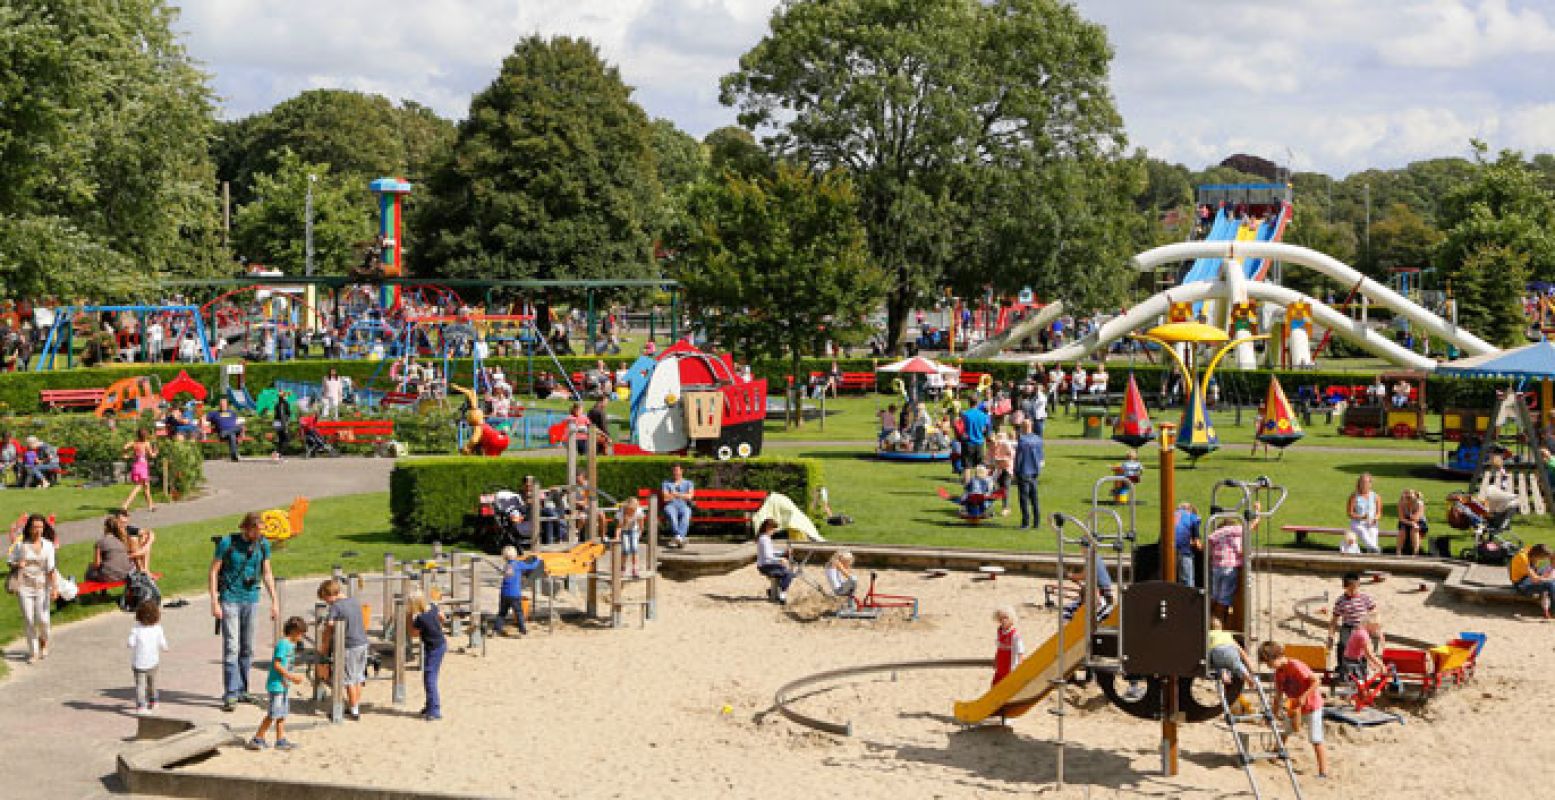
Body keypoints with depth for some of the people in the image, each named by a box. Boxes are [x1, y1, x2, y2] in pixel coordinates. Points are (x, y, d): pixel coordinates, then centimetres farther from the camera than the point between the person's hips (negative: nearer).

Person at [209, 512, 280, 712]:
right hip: (230, 599, -4)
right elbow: (213, 572, -6)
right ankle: (230, 695, -9)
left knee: (247, 648, 8)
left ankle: (241, 690, 20)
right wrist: (214, 603, -11)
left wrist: (275, 601, 9)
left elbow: (267, 573, 13)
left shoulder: (263, 544, 3)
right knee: (231, 647, -10)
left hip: (251, 599, 4)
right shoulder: (227, 543, -9)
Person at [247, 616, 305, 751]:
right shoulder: (283, 644, -17)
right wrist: (290, 676, -20)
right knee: (273, 714, -7)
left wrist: (294, 677, 13)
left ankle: (281, 740, 17)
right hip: (276, 684, -10)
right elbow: (276, 664, -21)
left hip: (284, 685, 10)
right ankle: (257, 739, 0)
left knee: (282, 714, 12)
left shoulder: (291, 645, 12)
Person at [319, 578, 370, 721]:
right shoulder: (356, 601, 8)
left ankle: (354, 711, 6)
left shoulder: (336, 606, -13)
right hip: (363, 643, 7)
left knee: (350, 680, 3)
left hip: (349, 646, -7)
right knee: (358, 678, 16)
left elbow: (329, 628, -15)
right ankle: (356, 706, 24)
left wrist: (323, 646, -4)